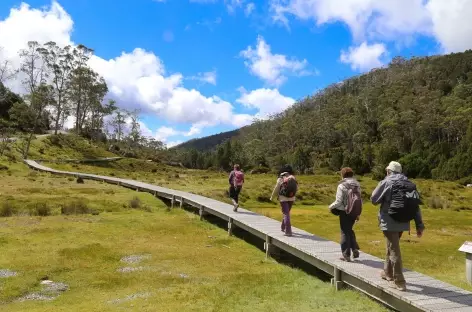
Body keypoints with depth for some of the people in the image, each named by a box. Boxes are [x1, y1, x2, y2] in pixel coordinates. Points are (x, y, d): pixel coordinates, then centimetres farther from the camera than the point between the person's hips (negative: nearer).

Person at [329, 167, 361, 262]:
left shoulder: (342, 186, -14)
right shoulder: (357, 185, 5)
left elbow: (338, 202, -16)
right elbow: (360, 200, 7)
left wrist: (331, 206, 2)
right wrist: (358, 213, 15)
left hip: (344, 212, -5)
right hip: (354, 212, 6)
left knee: (345, 232, 6)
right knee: (350, 230, 23)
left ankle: (346, 255, 11)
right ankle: (355, 250, 18)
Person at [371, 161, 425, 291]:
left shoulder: (386, 182, -8)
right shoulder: (409, 184, 8)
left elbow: (374, 199, -3)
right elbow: (416, 205, 5)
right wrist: (419, 225, 7)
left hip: (389, 222, -6)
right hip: (403, 222, 7)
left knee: (394, 250, -2)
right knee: (391, 246, 23)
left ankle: (399, 282, -1)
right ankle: (388, 272, 36)